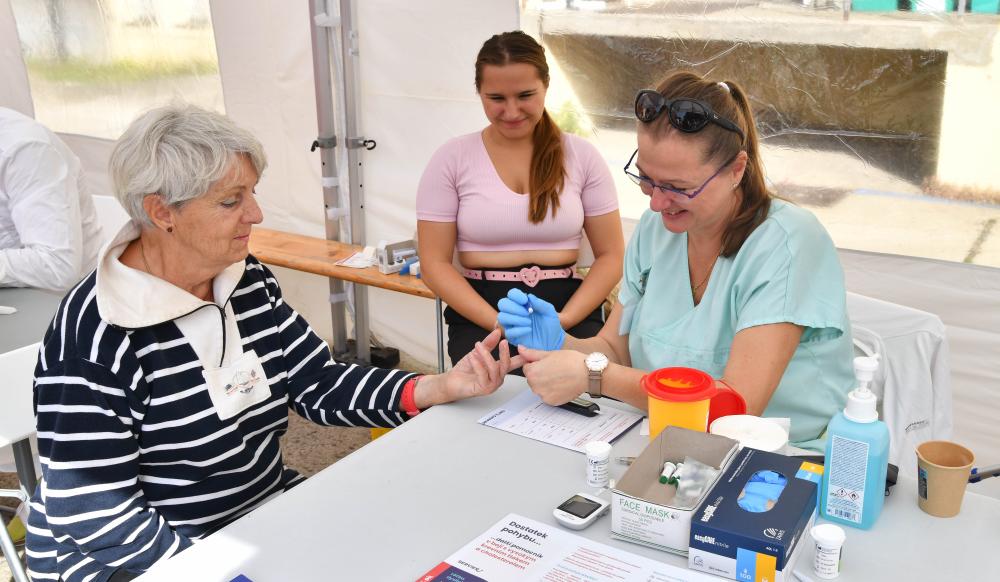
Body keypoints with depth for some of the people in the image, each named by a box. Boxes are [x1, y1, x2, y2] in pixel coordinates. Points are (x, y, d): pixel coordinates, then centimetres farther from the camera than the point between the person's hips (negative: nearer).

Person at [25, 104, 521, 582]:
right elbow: (95, 517, -21)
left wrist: (442, 387, -13)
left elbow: (320, 386, -1)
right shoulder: (97, 334, -22)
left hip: (265, 509, 7)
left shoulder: (249, 281, -1)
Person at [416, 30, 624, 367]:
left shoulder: (582, 156, 5)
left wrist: (562, 320, -12)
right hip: (481, 314, -1)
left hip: (568, 307, 1)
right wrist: (500, 324, -14)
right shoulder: (452, 160, 2)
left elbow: (610, 256, 5)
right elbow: (435, 264, -1)